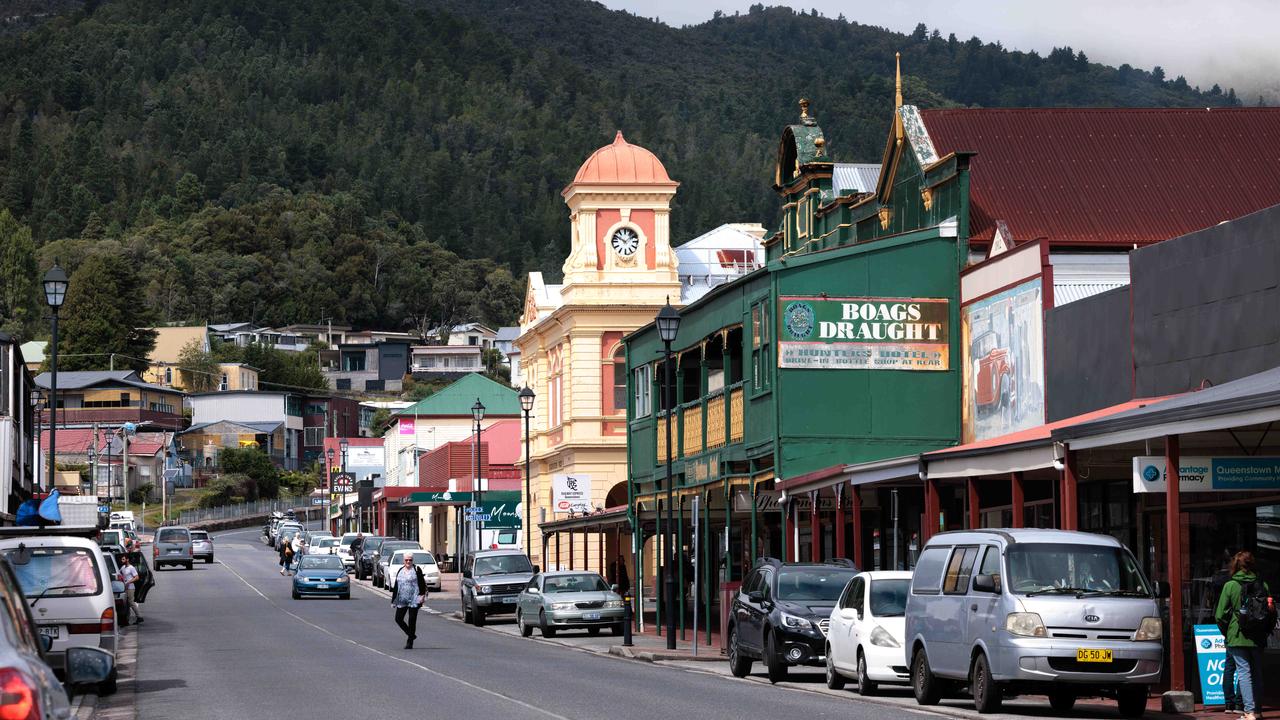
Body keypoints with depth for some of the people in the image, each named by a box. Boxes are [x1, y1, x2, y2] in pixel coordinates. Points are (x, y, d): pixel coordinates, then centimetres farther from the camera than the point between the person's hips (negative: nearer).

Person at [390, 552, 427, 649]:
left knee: (412, 620, -3)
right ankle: (411, 635, 22)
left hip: (413, 600, -6)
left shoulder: (417, 570, -1)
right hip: (402, 600, 6)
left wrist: (422, 595, -16)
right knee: (398, 619, 1)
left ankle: (409, 642, 5)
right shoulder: (400, 571, 14)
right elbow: (396, 586, 16)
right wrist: (393, 600, 14)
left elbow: (422, 583, -5)